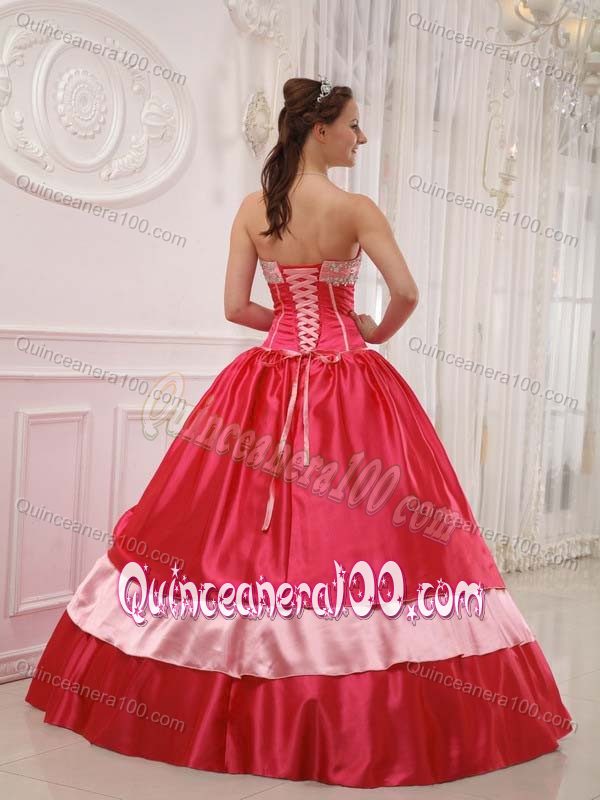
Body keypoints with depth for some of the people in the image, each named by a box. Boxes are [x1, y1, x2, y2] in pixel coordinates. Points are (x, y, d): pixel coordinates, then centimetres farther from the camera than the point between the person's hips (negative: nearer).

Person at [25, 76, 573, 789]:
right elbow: (406, 293, -16)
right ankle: (362, 711, 6)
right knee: (351, 535, 1)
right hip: (345, 387, -4)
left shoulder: (252, 209, 4)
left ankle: (251, 708, 18)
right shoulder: (354, 209, -8)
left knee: (248, 530, 9)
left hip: (269, 382, 5)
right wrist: (374, 332, 3)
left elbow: (236, 307, 2)